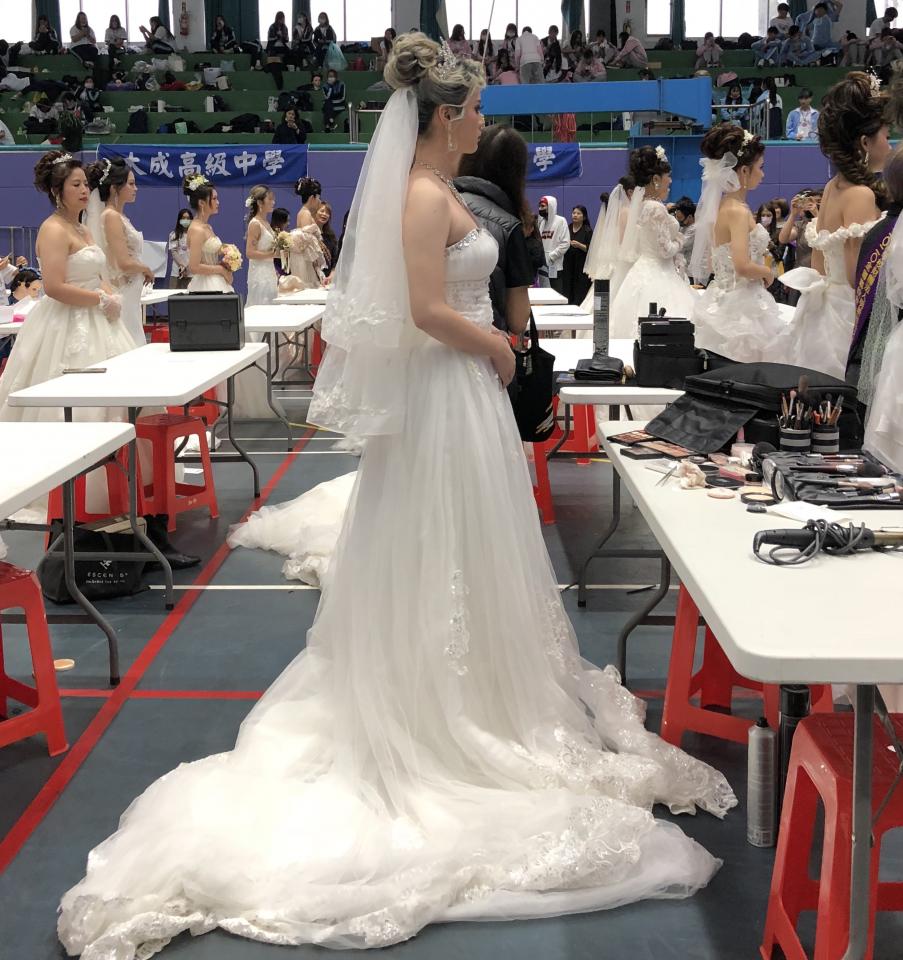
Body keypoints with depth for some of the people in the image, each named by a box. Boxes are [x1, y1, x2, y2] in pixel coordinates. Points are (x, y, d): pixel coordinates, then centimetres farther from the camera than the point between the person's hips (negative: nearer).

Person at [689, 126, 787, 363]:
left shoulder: (721, 207, 11)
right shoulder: (739, 211, -16)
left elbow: (712, 263, 18)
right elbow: (743, 267, -27)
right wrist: (767, 272, -8)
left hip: (721, 303, 9)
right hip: (740, 308, -9)